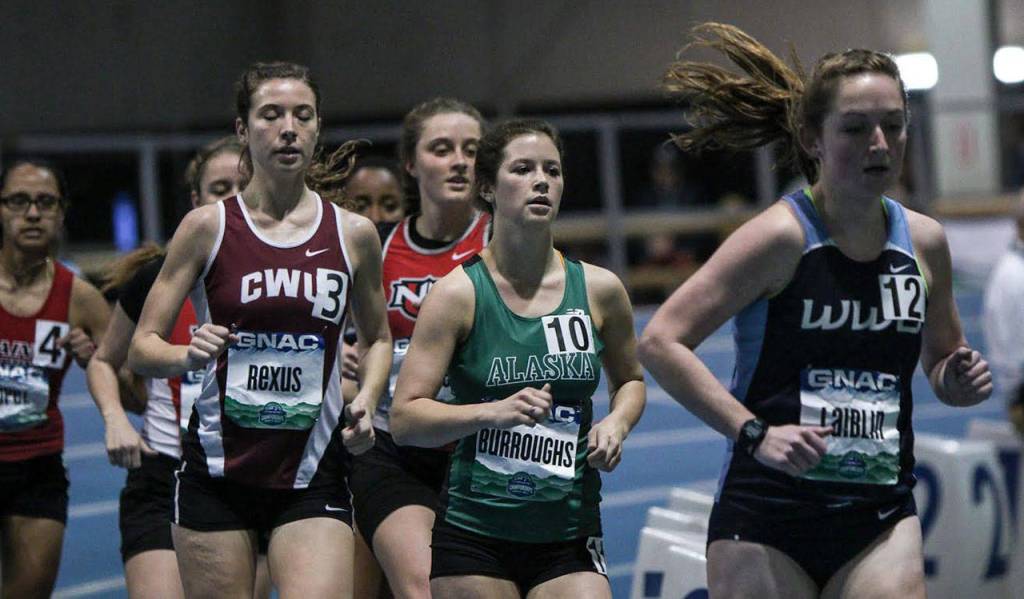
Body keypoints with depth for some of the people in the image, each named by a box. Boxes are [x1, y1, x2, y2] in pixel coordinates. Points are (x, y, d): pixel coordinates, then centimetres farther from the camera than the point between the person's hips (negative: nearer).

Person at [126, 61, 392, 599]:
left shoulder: (353, 235, 4)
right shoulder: (207, 227, -1)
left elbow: (377, 338, 20)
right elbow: (141, 349, 0)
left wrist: (366, 402, 1)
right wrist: (189, 356, -21)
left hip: (312, 478, 1)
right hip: (217, 472, 0)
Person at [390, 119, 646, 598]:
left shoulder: (599, 290, 5)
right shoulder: (458, 294, -4)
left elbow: (629, 379, 23)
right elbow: (404, 418, -9)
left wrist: (617, 423, 2)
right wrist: (493, 412, -23)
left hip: (570, 538, 2)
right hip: (473, 535, -2)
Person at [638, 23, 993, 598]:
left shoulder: (924, 242, 5)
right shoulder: (784, 235, -11)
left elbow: (940, 361, 23)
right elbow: (659, 342, -16)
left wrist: (957, 380, -1)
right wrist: (755, 432, -21)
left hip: (881, 520, 4)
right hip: (766, 515, -4)